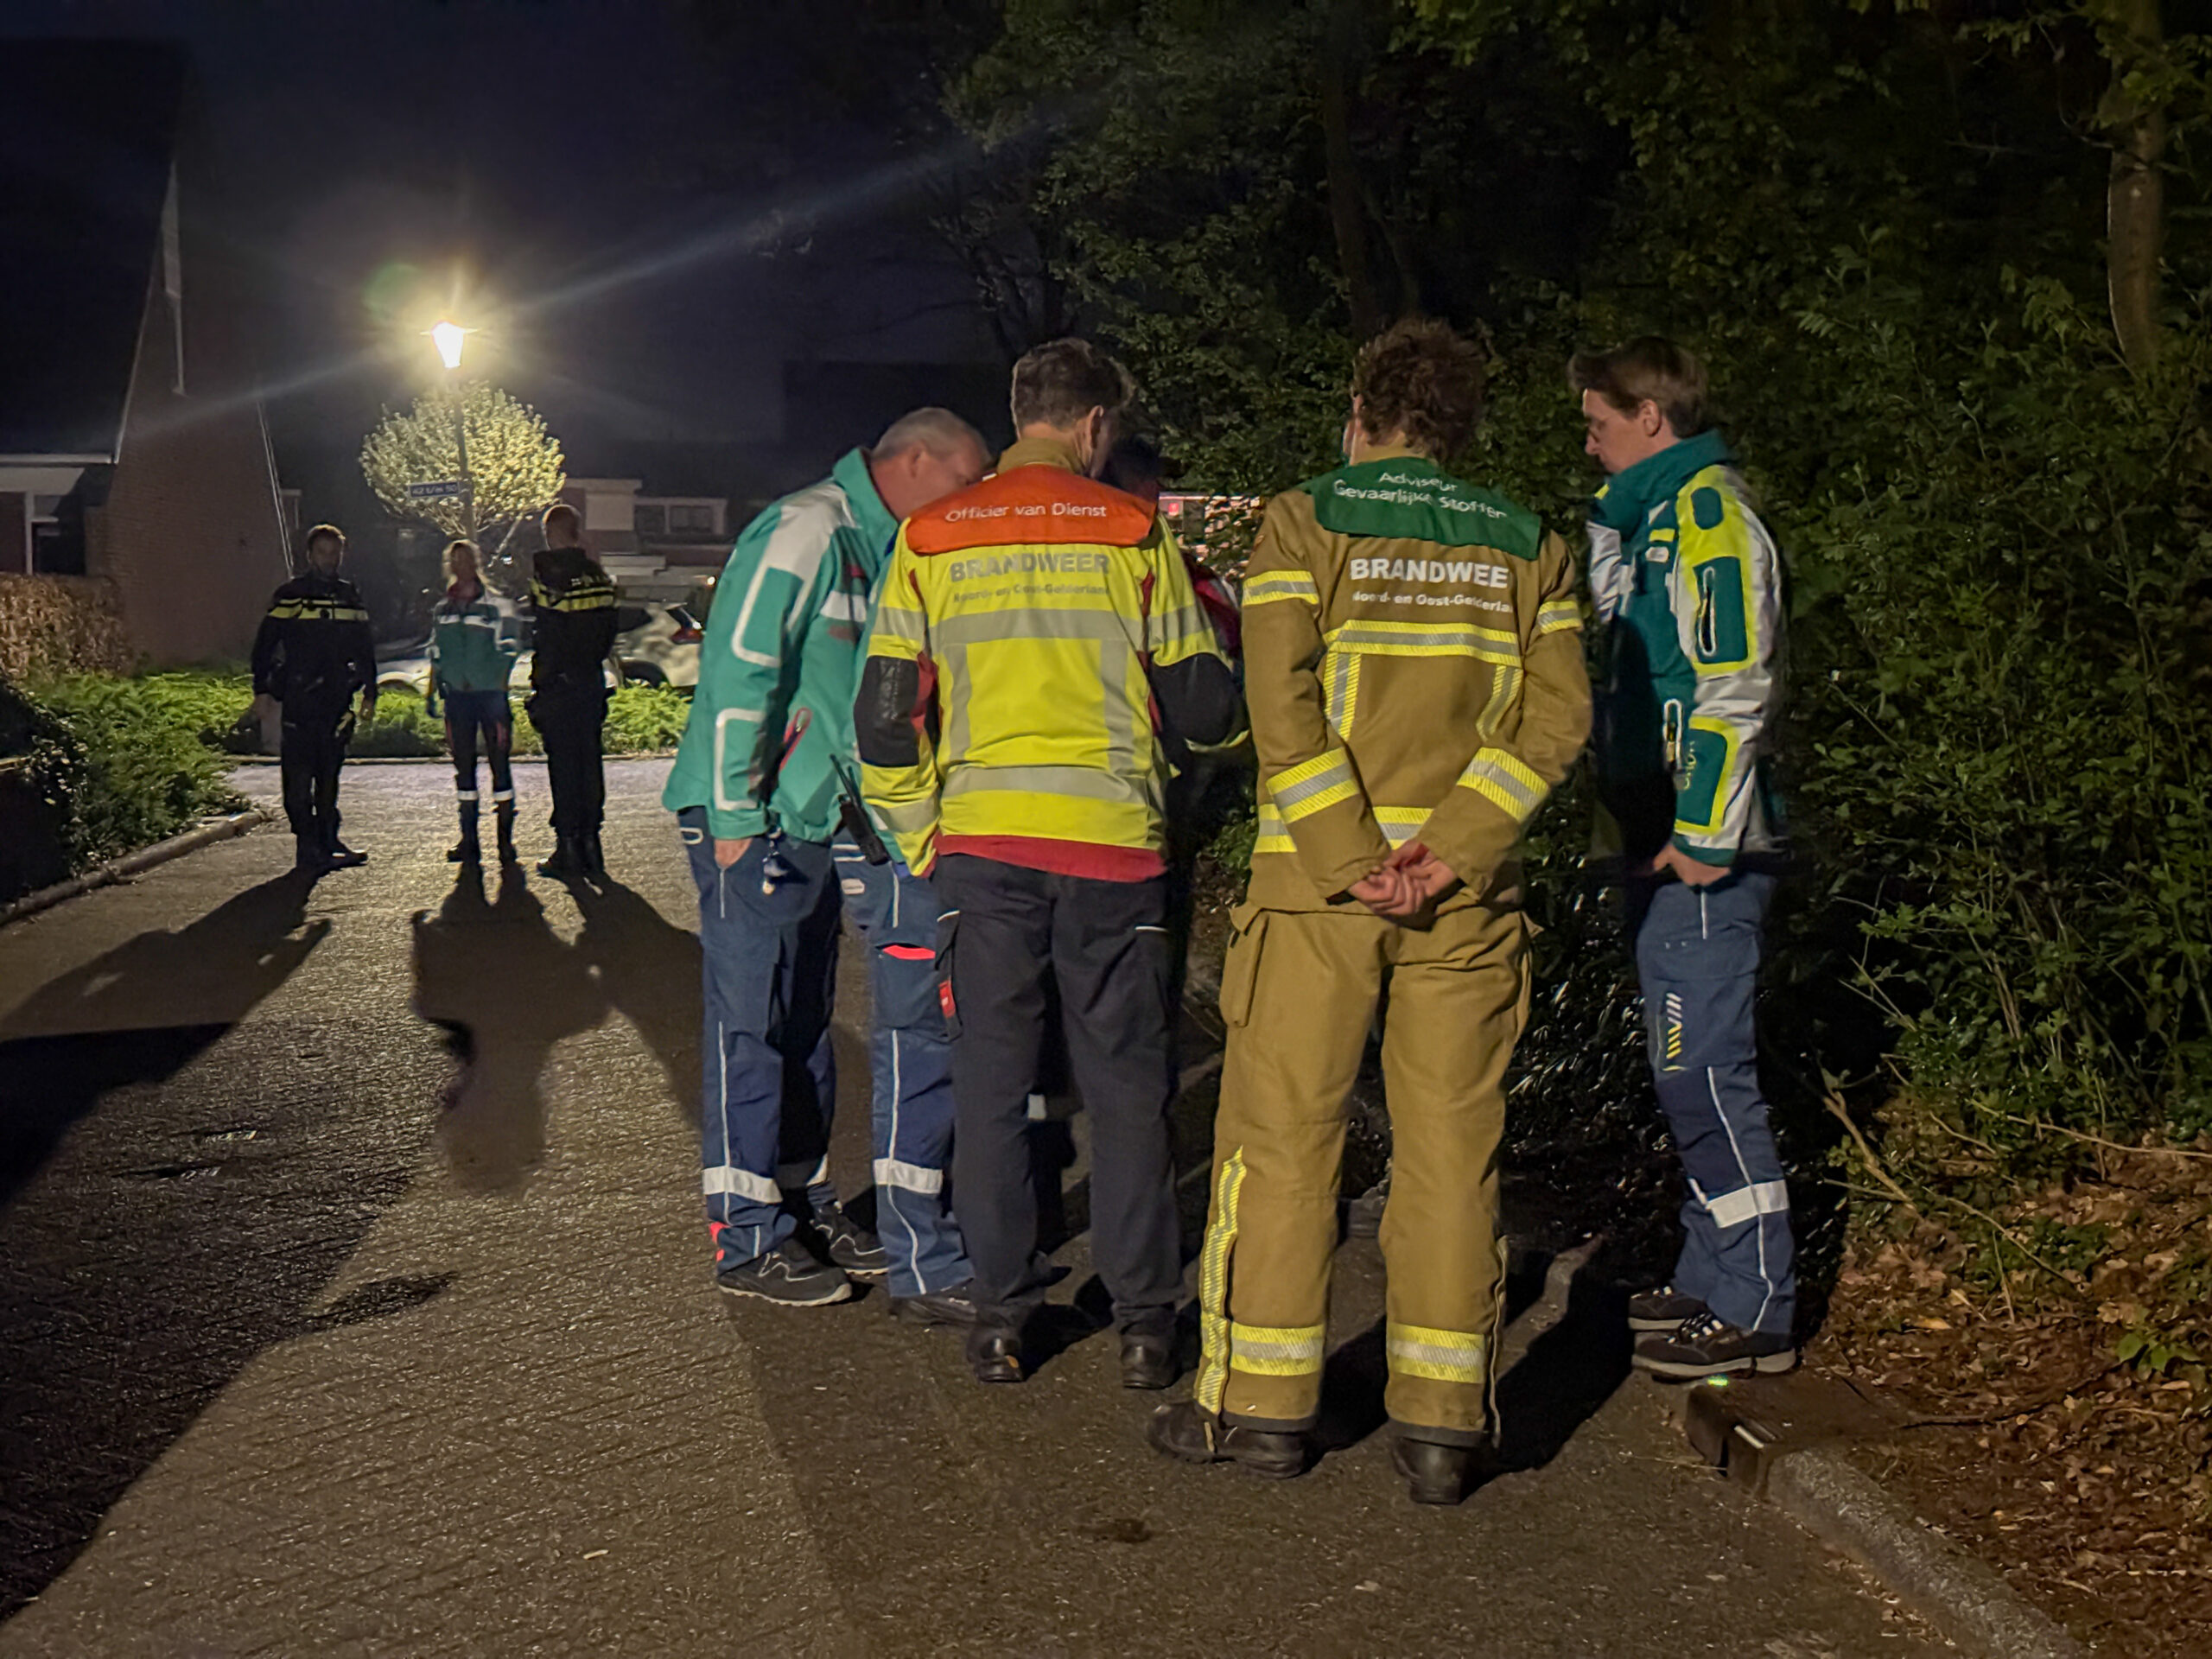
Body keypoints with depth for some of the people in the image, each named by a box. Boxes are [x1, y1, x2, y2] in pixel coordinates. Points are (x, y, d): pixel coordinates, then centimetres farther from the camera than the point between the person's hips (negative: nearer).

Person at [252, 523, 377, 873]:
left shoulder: (351, 597, 15)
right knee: (299, 775, -7)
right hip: (299, 701, -4)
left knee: (329, 774, 10)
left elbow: (365, 648, 20)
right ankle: (308, 847, -6)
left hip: (337, 700, 4)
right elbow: (265, 645, 2)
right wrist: (262, 690, -4)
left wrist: (369, 694, 15)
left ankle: (327, 842, 17)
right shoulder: (290, 596, 1)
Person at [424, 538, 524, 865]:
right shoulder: (442, 611, 12)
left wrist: (501, 694, -9)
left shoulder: (496, 606, 0)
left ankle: (505, 838, 0)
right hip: (457, 695, 4)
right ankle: (469, 840, 12)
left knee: (499, 763, -5)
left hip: (490, 694, -4)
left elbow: (506, 654, -2)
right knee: (463, 766, 6)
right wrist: (432, 694, 13)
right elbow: (436, 656, 18)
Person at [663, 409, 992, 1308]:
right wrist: (734, 813, -19)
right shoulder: (806, 530, -14)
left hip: (819, 823, 9)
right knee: (754, 1023, -3)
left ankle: (805, 1206, 27)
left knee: (804, 1021, 15)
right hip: (753, 825, -9)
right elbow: (737, 667, -19)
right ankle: (749, 1239, 6)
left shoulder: (880, 550, 16)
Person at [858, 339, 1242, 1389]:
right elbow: (1201, 704, 4)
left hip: (979, 840, 2)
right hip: (1109, 835, -1)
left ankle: (999, 1311, 14)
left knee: (990, 1074, 9)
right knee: (1124, 1081, 7)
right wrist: (1228, 710, 26)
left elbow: (886, 716, 4)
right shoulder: (1133, 531, 0)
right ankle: (1142, 1316, 11)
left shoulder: (930, 539, 6)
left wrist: (918, 837, 14)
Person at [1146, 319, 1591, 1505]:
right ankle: (1441, 1425, 10)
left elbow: (1284, 706, -11)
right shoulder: (1527, 546, 10)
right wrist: (1449, 849, -9)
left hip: (1318, 875, -2)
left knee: (1281, 1134, 6)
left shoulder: (1306, 523, 1)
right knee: (1450, 1145, 7)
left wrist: (1350, 859, -12)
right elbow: (1556, 717, -2)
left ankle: (1259, 1403, 12)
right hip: (1464, 887, 3)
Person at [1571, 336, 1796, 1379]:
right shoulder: (1655, 515, 18)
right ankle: (1715, 1277, 25)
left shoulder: (1708, 512, -12)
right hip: (1664, 832, 10)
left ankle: (1756, 1311, 0)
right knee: (1687, 1066, 14)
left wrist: (1705, 832, -20)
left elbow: (1736, 685, -19)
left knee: (1702, 1066, -8)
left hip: (1700, 843, -10)